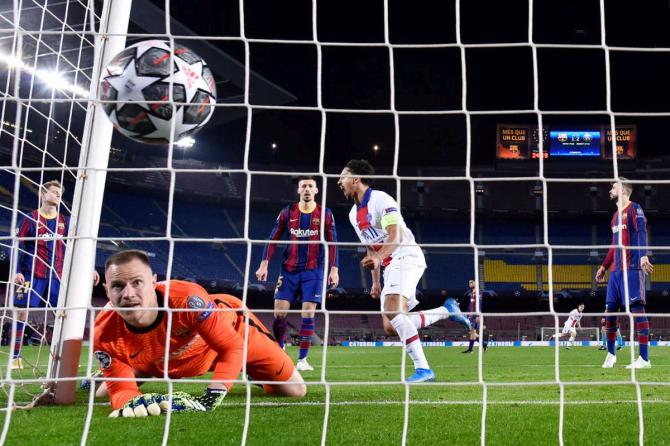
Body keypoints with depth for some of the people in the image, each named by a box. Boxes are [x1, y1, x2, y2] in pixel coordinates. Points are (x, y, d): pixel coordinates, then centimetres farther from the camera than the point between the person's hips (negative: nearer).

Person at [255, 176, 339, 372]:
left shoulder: (325, 214, 1)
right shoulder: (288, 212, 4)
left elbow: (332, 243, 2)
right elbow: (273, 239, 5)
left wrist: (334, 270, -5)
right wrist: (264, 264, -3)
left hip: (313, 271, -1)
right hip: (289, 270, 1)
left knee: (308, 314, -7)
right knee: (279, 312, -3)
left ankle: (302, 359, 2)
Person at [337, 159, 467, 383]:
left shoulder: (380, 199, -9)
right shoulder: (353, 214, 18)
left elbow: (395, 235, -21)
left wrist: (377, 258, -37)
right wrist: (375, 281, 20)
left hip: (407, 257, -9)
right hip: (390, 266, 9)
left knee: (392, 311, -29)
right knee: (391, 328, 0)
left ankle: (422, 368, -27)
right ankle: (446, 310, 16)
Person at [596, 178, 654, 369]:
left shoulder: (634, 208, -2)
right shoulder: (616, 215, 23)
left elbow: (641, 233, -16)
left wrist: (643, 255, -31)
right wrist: (604, 266, 28)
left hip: (632, 268, -8)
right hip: (616, 270, 8)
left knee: (637, 309, -9)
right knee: (610, 310, 6)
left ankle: (644, 358, -7)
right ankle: (611, 354, 17)